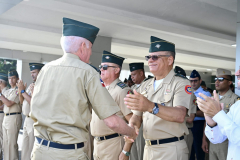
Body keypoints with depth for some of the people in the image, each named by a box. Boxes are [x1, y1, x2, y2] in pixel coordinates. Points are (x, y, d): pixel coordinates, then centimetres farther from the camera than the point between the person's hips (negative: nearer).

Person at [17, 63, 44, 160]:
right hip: (27, 119, 9)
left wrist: (23, 91, -14)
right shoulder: (31, 85, 14)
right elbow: (22, 102, 17)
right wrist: (20, 91, -1)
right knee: (25, 150, 17)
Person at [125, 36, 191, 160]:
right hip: (148, 149, 6)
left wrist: (151, 107, -39)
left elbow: (180, 116, -24)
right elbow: (137, 115, 9)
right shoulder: (145, 86, 11)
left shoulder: (180, 84, -8)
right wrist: (131, 126, -13)